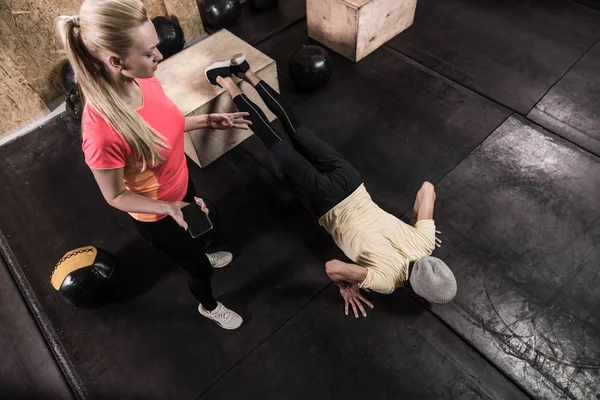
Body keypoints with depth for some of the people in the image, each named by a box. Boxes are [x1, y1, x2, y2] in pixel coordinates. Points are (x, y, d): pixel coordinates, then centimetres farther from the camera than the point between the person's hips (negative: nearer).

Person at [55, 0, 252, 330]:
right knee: (199, 267, 18)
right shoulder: (102, 131, -39)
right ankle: (208, 306, 53)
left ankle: (196, 257, 72)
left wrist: (207, 121, -9)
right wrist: (167, 207, -36)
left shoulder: (143, 80, -18)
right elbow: (115, 196, -23)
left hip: (180, 185, 7)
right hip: (156, 216, -6)